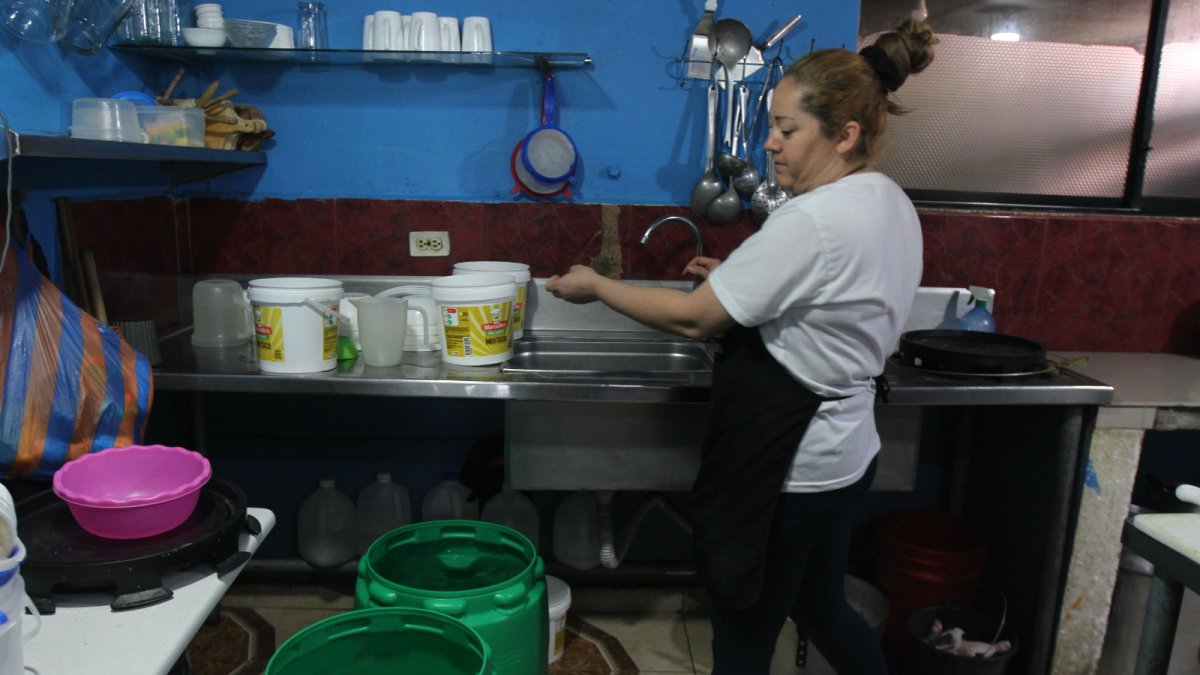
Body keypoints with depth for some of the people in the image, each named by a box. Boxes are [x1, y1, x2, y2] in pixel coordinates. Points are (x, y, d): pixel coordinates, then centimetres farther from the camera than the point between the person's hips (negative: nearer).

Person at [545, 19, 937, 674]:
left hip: (787, 466, -9)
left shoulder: (812, 221, -24)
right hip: (842, 451, 9)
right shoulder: (891, 203, 6)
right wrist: (736, 280, 6)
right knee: (821, 606, 28)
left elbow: (693, 318, -20)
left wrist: (594, 285, -9)